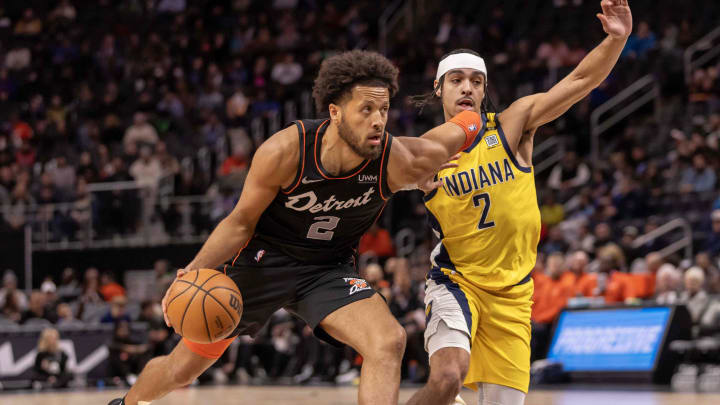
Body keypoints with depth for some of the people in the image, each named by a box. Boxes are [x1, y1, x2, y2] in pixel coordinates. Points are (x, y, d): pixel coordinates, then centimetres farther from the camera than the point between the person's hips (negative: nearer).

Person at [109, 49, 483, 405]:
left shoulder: (397, 163, -26)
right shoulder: (284, 152, -29)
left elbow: (468, 126, -10)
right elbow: (242, 221, -13)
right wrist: (195, 271, -25)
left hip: (328, 270, 1)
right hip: (263, 258, -1)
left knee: (389, 342, -27)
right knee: (182, 369, 10)